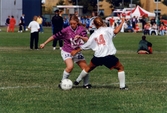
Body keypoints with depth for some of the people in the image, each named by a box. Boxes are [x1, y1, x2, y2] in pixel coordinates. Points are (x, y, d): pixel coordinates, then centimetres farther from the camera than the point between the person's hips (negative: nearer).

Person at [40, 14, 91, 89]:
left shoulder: (81, 29, -8)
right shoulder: (66, 30, -15)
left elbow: (87, 39, -18)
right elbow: (55, 36, -6)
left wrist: (80, 37, -39)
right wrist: (44, 43, -2)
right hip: (67, 52, -4)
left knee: (85, 68, -2)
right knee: (70, 66, -28)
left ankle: (86, 84, 21)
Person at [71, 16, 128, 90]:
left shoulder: (94, 35, 13)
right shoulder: (107, 29, 1)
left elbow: (85, 46, 18)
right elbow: (116, 31, -19)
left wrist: (76, 51, 32)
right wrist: (122, 22, -7)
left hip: (98, 57, 4)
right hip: (109, 56, -4)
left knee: (89, 68, 29)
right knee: (120, 68, 16)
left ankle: (77, 81, 42)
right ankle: (122, 86, 9)